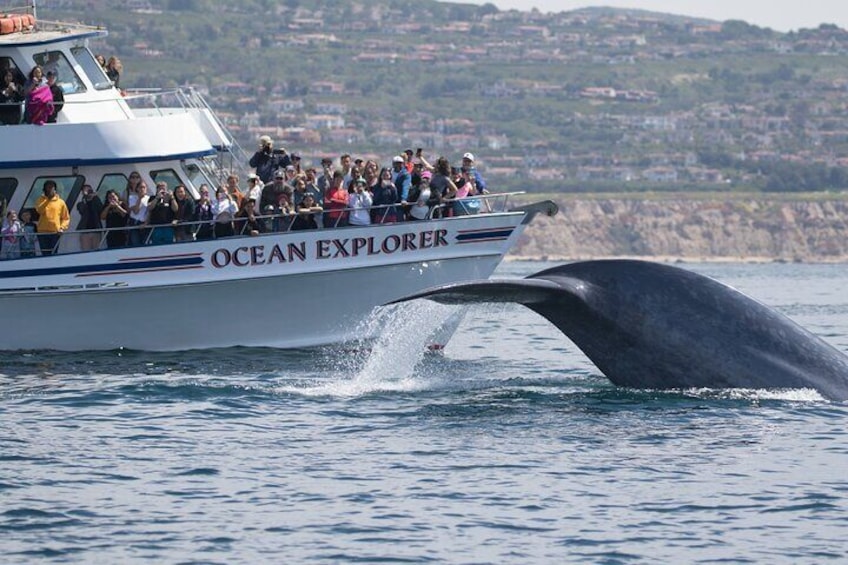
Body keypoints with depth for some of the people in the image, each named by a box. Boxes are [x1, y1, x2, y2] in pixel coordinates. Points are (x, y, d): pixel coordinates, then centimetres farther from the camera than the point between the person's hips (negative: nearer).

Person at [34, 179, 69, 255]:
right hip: (43, 232, 0)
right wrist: (48, 200, -14)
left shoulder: (60, 202, 7)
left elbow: (66, 218, 10)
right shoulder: (41, 200, 7)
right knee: (45, 254, -1)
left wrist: (62, 228, -6)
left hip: (55, 233, 0)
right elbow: (39, 210, -13)